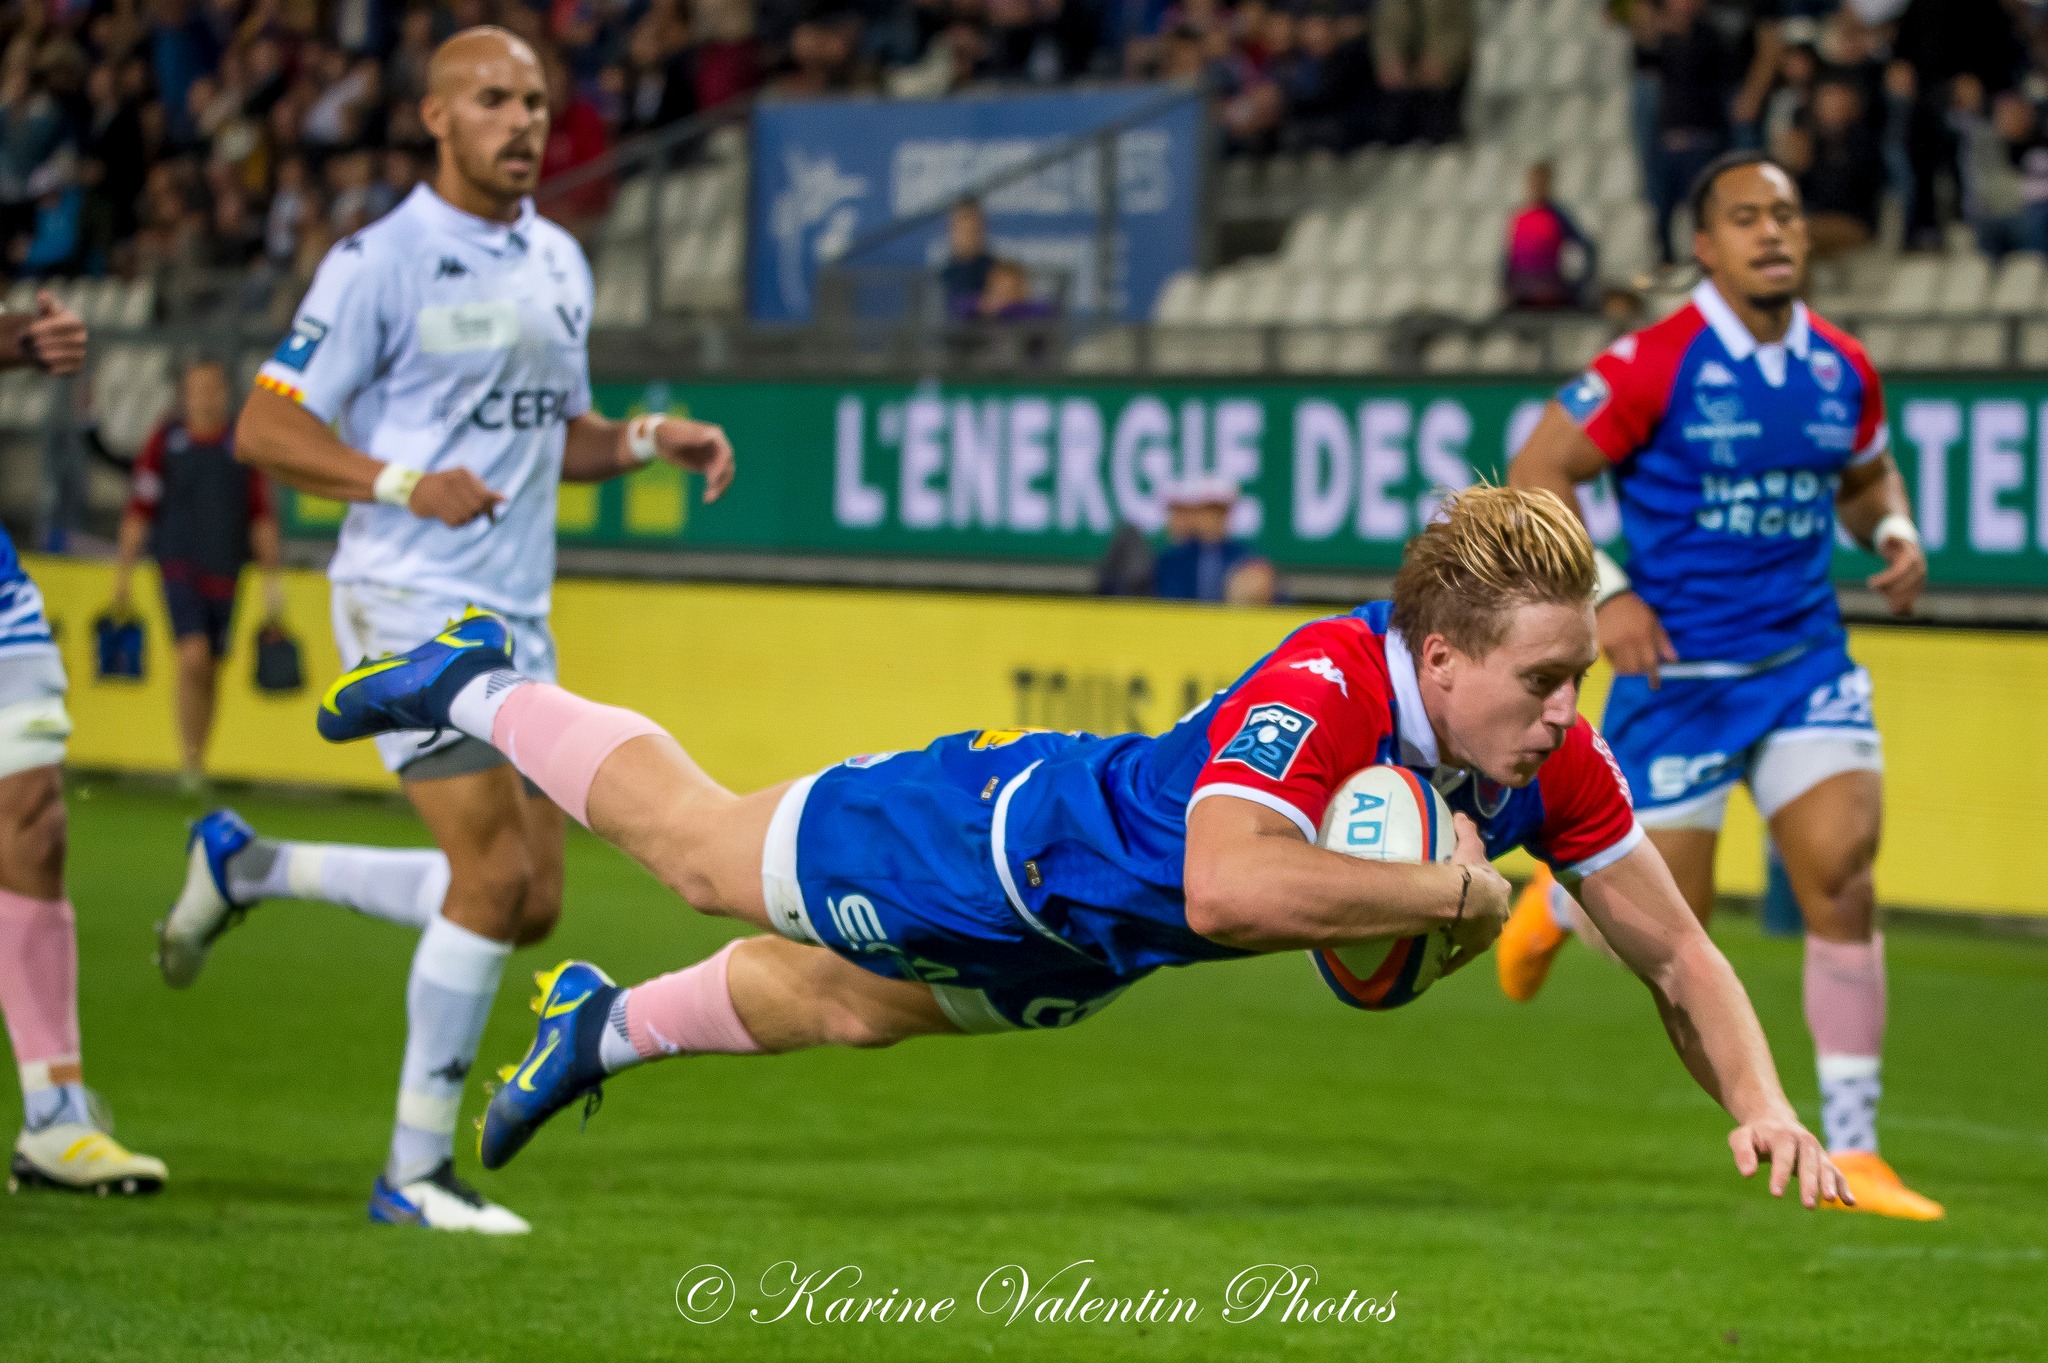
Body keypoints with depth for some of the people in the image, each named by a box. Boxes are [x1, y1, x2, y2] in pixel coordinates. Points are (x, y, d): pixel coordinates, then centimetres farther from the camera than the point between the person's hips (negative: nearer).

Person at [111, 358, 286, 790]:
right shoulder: (165, 442, 1)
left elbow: (262, 516, 8)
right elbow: (139, 510, 3)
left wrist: (272, 578, 6)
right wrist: (123, 573, 2)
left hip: (224, 572, 3)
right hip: (179, 568, -3)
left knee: (211, 672, 7)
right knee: (193, 656, -18)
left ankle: (197, 763, 20)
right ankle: (189, 762, -13)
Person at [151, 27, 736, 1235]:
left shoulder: (560, 263, 14)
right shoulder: (383, 262, -9)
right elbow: (265, 426, -10)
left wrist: (653, 441, 6)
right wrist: (406, 484, -24)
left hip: (519, 613, 8)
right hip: (413, 602, -8)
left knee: (530, 901, 6)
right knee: (494, 874, -16)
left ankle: (249, 866, 24)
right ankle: (416, 1173, -5)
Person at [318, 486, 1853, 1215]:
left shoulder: (1553, 759, -23)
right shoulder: (1322, 688, -44)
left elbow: (1678, 954, -14)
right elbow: (1225, 882, -61)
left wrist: (1767, 1111, -30)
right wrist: (1453, 889, -51)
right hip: (1006, 843, -6)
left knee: (838, 1007, 31)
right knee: (708, 850, 19)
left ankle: (605, 1024, 60)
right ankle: (485, 692, 44)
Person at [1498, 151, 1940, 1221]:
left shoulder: (1842, 370, 3)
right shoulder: (1654, 365, -13)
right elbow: (1534, 476, -9)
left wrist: (1894, 533, 0)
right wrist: (1604, 596, -19)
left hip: (1806, 661, 4)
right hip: (1676, 672, -4)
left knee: (1842, 881, -12)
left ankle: (1850, 1153, -5)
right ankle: (1554, 900, 40)